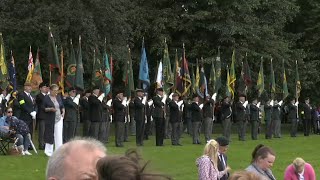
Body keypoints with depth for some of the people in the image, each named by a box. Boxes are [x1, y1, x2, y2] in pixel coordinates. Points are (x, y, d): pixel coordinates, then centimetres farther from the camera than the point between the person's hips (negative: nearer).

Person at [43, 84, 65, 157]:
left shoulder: (58, 97, 10)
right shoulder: (46, 98, -3)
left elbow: (62, 106, 18)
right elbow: (43, 108, -4)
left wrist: (63, 112, 0)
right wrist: (50, 109, -18)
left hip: (59, 118, 3)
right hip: (50, 119, -3)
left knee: (59, 135, -4)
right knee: (49, 135, 3)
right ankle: (48, 151, 16)